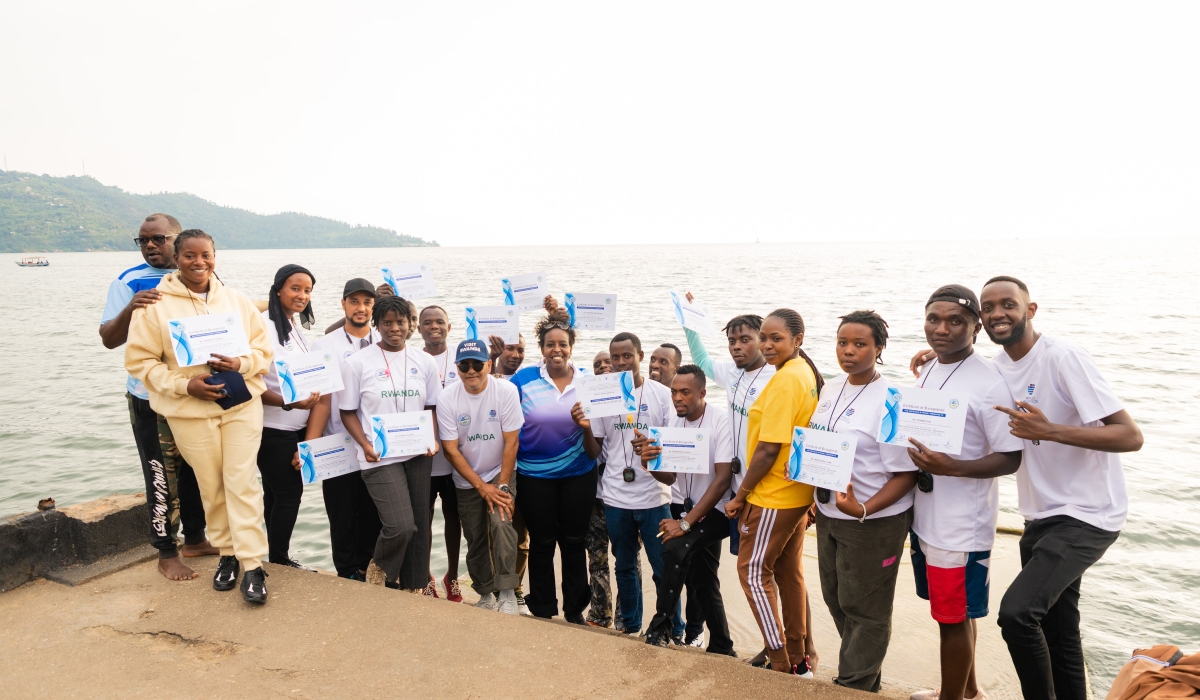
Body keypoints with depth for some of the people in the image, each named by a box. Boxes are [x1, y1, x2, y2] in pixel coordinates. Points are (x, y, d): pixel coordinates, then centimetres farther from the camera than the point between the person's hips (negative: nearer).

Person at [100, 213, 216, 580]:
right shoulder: (129, 282, -5)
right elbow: (109, 339, -10)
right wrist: (129, 309, -28)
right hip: (153, 397, -4)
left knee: (197, 469, 15)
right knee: (163, 475, 1)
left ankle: (195, 538, 31)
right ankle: (167, 554, 14)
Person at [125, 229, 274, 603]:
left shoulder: (237, 301, 6)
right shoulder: (155, 304, -1)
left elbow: (264, 348, 8)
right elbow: (140, 360, -2)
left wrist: (241, 364, -14)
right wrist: (184, 384, -14)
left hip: (242, 405, 1)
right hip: (190, 410, -1)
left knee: (242, 482, -3)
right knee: (210, 486, 8)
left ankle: (253, 566, 1)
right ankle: (227, 554, 27)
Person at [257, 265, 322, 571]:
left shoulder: (297, 329, 13)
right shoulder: (263, 325, -14)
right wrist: (287, 403, -29)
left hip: (295, 428, 8)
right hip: (274, 429, -8)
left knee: (278, 495, 13)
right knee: (288, 494, -2)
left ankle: (278, 560, 21)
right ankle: (279, 562, 12)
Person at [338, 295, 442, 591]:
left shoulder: (424, 362, 6)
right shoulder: (358, 362, -3)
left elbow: (432, 406, 11)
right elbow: (347, 411, -1)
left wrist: (433, 439, -6)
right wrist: (365, 445, -14)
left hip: (418, 456, 4)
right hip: (380, 458, -4)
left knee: (419, 525, 9)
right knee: (400, 526, -14)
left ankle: (415, 587, 29)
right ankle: (381, 573, 17)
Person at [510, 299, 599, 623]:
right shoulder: (523, 380, -5)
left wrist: (585, 423, -19)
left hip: (578, 474, 1)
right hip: (534, 476, -1)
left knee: (573, 541, 10)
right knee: (541, 543, 10)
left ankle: (575, 610, 26)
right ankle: (542, 611, 26)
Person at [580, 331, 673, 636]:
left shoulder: (662, 394, -4)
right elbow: (595, 450, 7)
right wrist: (585, 427, -13)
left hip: (654, 497, -3)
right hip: (616, 498, 3)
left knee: (664, 568, 2)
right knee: (624, 567, 17)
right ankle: (630, 626, 33)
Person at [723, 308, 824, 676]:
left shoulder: (784, 380, -21)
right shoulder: (808, 373, 7)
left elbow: (768, 450, -22)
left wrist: (740, 495, -11)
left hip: (772, 497, -9)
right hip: (798, 492, 9)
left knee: (753, 572, 3)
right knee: (789, 572, 17)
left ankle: (782, 664, 10)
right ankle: (797, 659, 28)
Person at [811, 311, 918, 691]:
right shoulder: (830, 390, 4)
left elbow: (905, 474, -19)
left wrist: (863, 510, -29)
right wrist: (817, 497, 9)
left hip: (874, 522, -7)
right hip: (829, 516, 8)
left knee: (864, 609, 7)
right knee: (837, 600, 19)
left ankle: (855, 687, 25)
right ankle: (866, 674, 39)